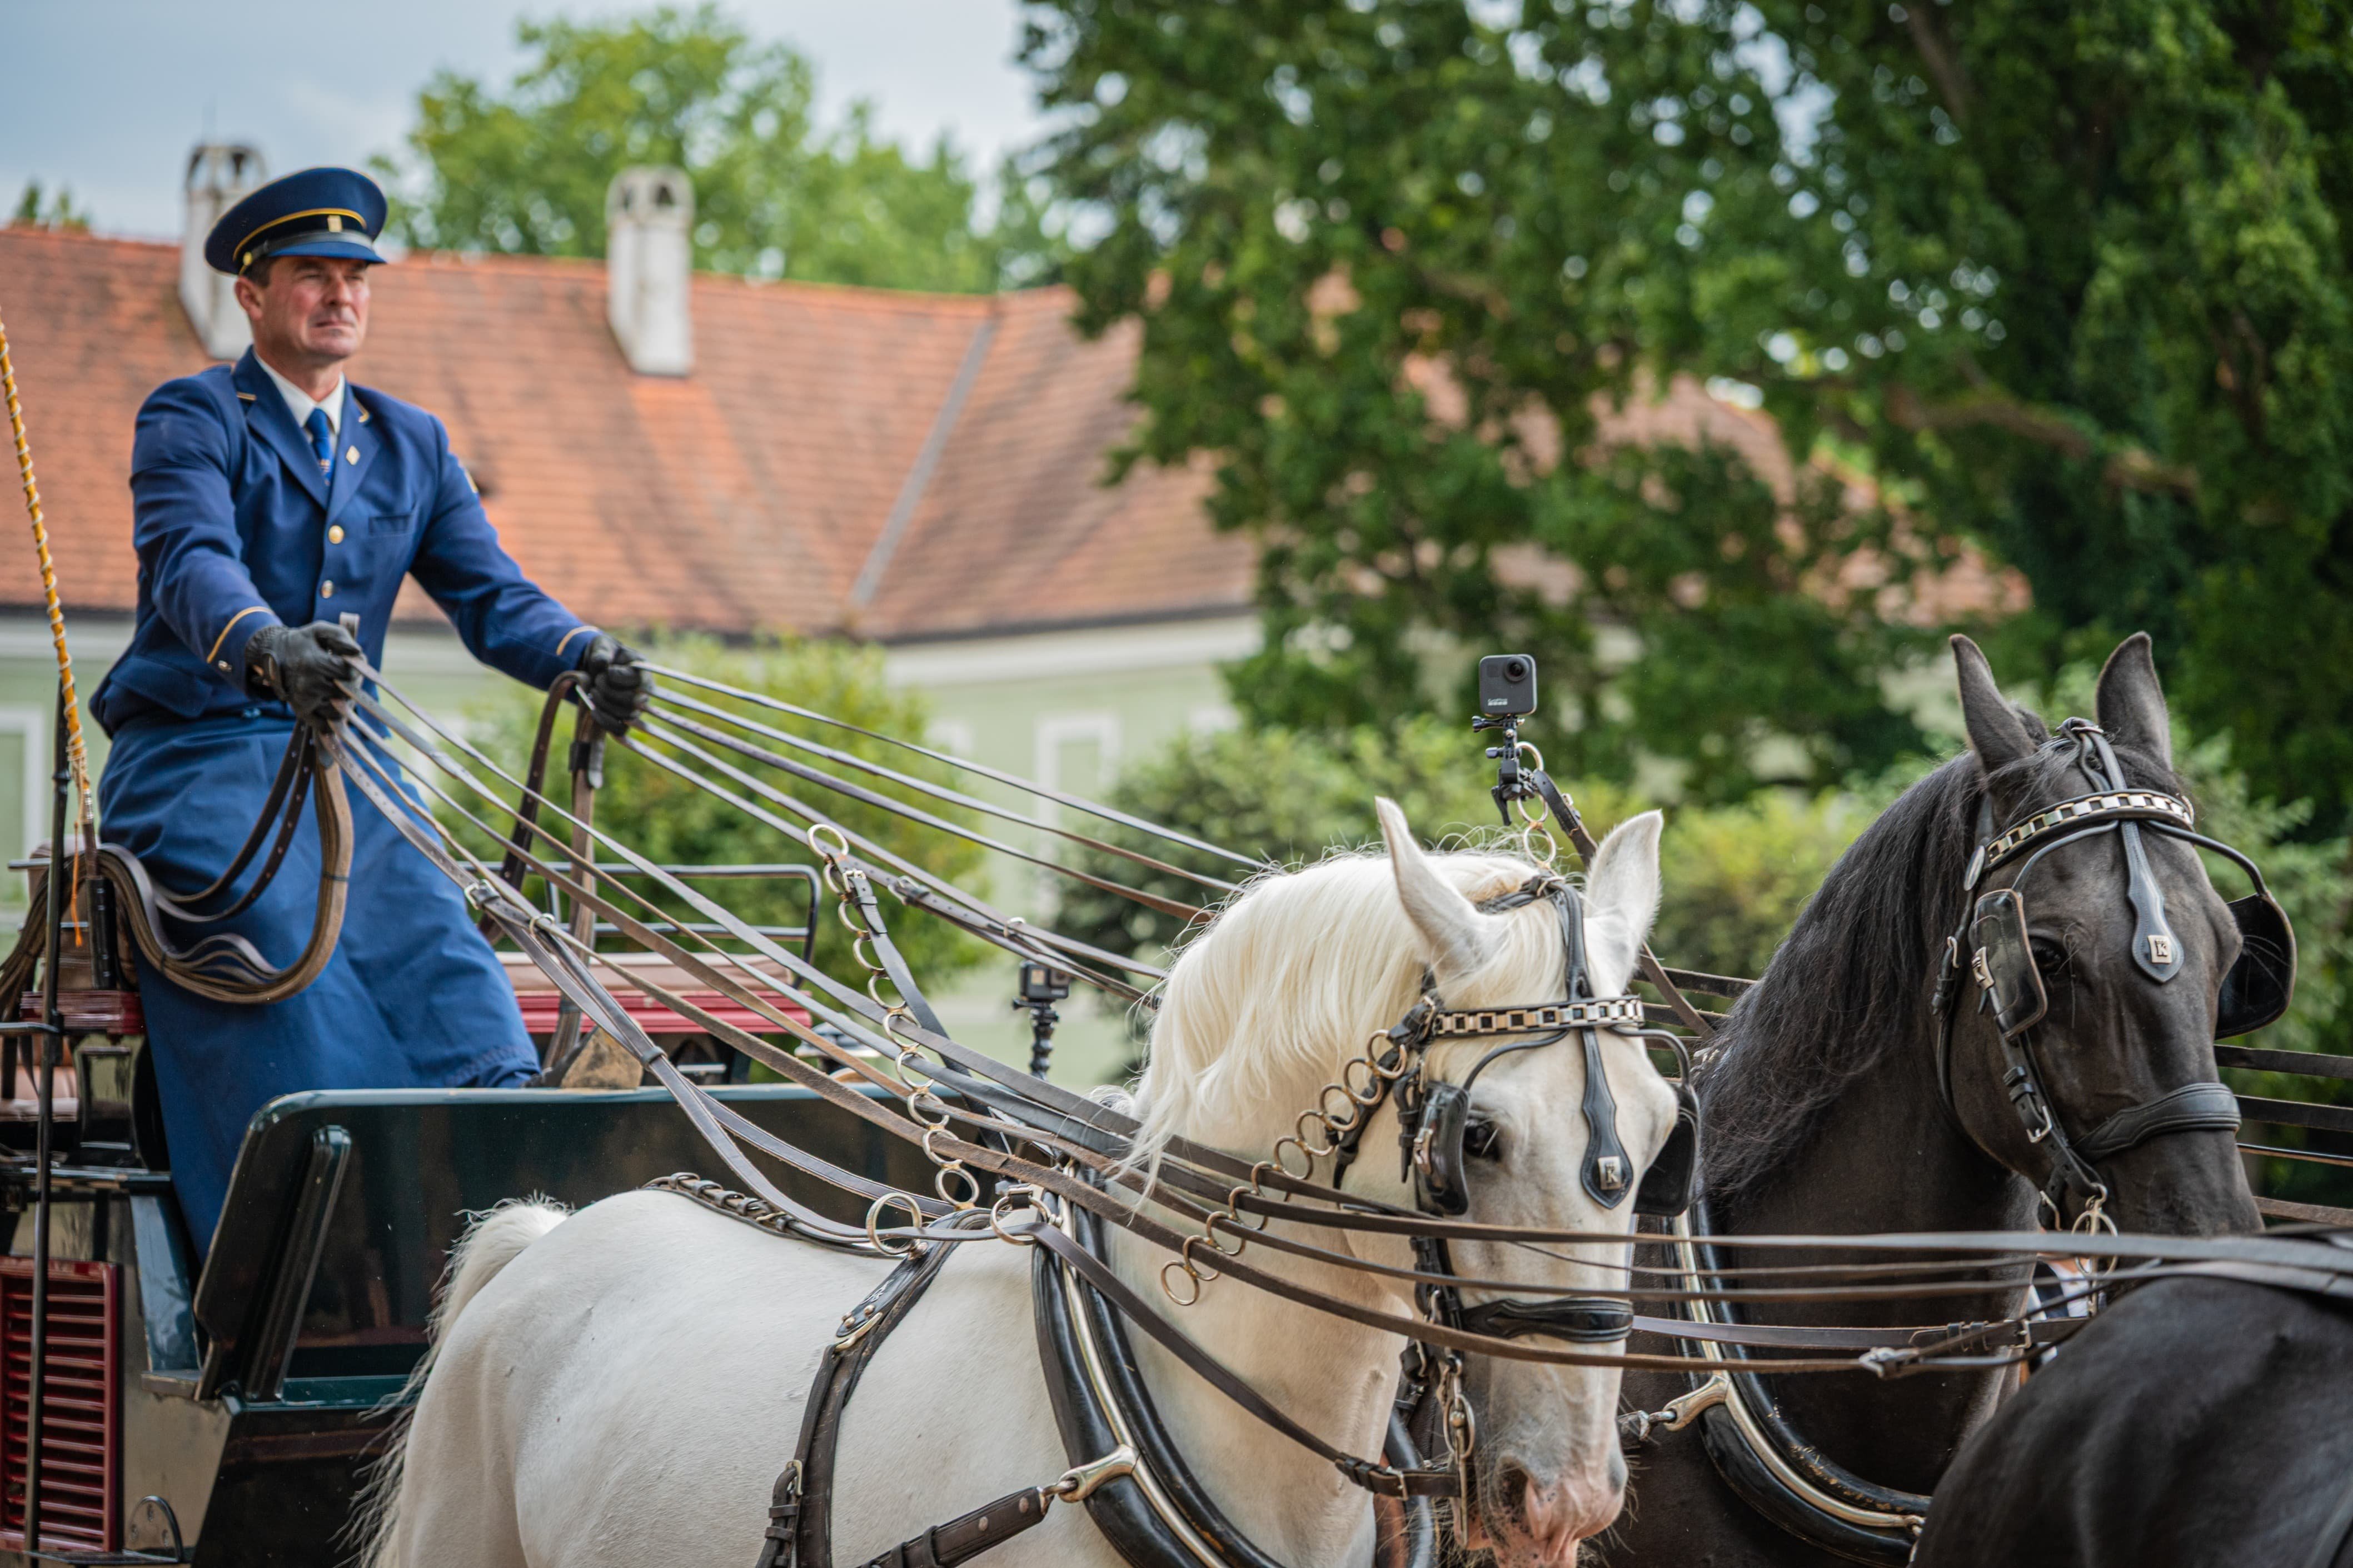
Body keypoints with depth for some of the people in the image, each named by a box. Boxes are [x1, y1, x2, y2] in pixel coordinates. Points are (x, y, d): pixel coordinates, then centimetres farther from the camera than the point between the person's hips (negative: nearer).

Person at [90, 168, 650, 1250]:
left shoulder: (411, 445, 18)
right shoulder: (192, 420, 1)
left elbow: (488, 594, 7)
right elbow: (191, 562, -19)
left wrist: (583, 656, -17)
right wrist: (272, 650, -42)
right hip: (193, 757, -5)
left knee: (435, 949, -19)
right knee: (288, 954, -27)